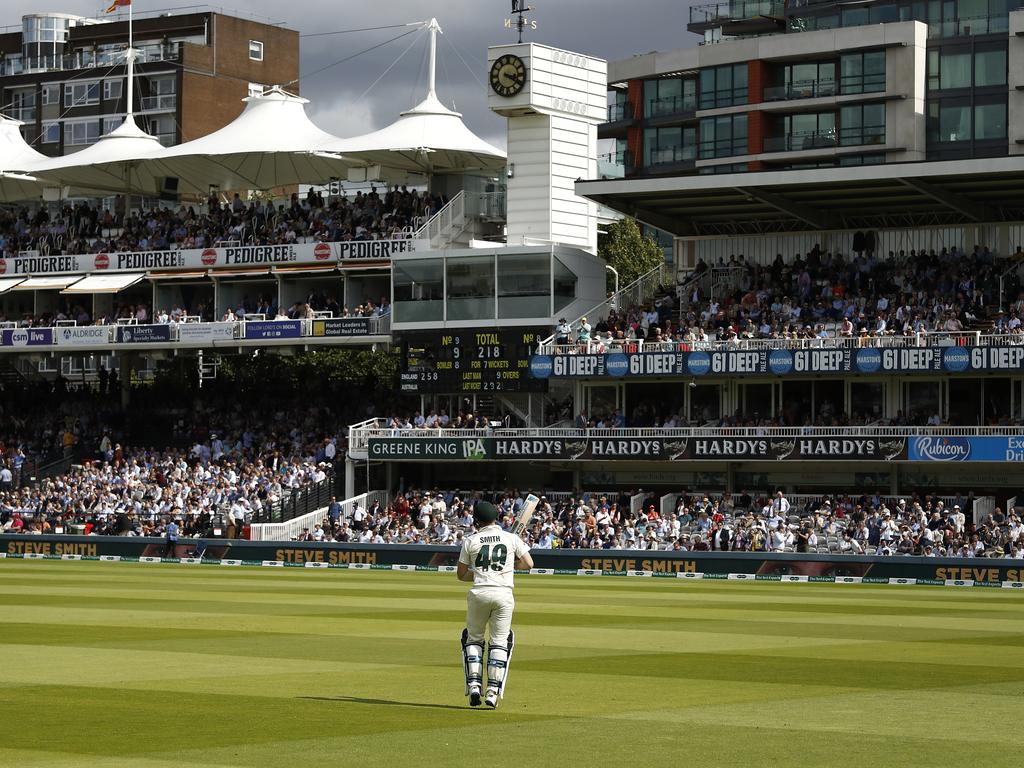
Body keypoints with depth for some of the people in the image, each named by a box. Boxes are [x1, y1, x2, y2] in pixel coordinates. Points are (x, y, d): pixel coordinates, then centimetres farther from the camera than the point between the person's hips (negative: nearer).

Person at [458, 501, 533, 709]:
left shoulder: (471, 541, 3)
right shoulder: (512, 538, 3)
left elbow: (461, 575, 8)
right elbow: (528, 563, 7)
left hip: (479, 593, 0)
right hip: (504, 593, 0)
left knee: (473, 639, 16)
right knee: (499, 642, 7)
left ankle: (473, 685, 2)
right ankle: (493, 691, -2)